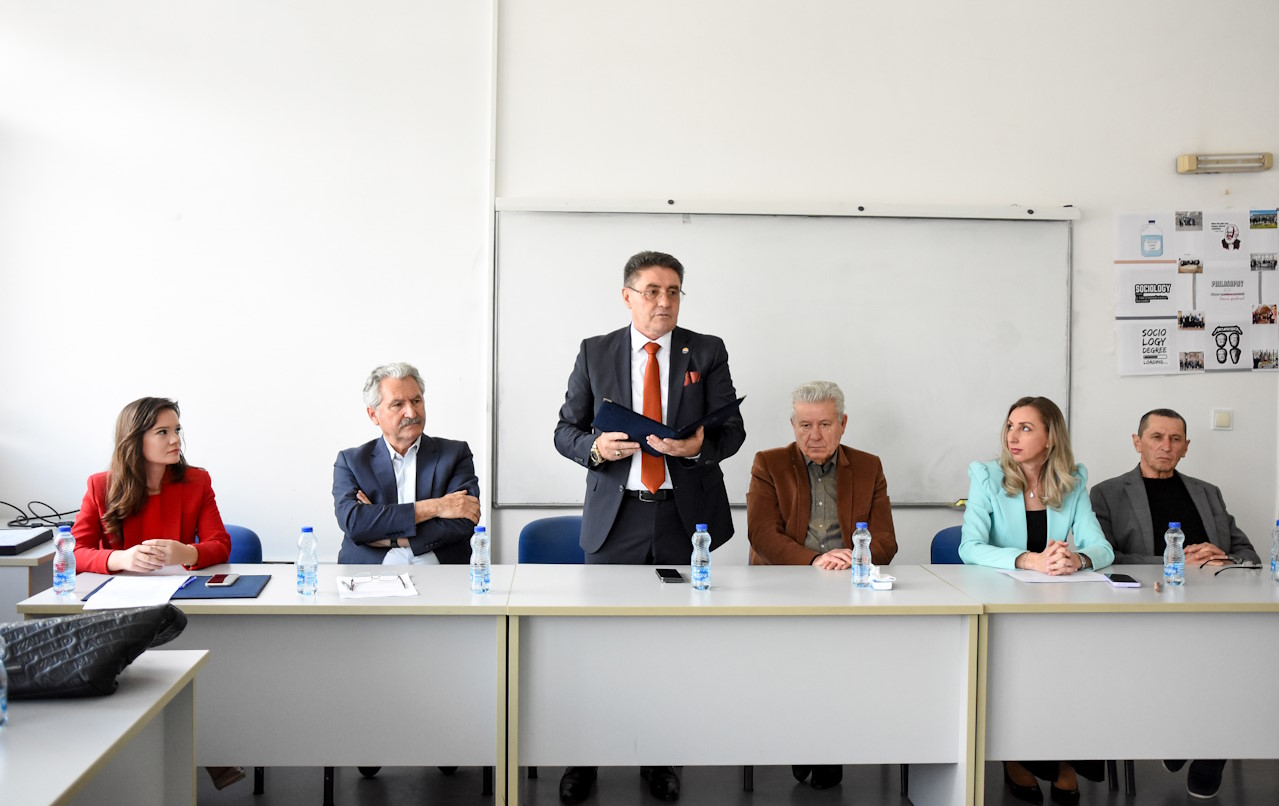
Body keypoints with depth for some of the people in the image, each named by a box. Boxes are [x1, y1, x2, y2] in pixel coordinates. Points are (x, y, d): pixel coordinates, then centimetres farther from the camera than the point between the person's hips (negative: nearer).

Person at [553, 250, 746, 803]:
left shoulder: (707, 352, 6)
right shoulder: (595, 353, 7)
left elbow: (733, 429, 3)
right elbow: (565, 431, 8)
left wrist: (700, 445, -19)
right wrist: (595, 447, -14)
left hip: (685, 514, 0)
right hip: (615, 516, 0)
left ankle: (659, 758, 23)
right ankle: (583, 758, 17)